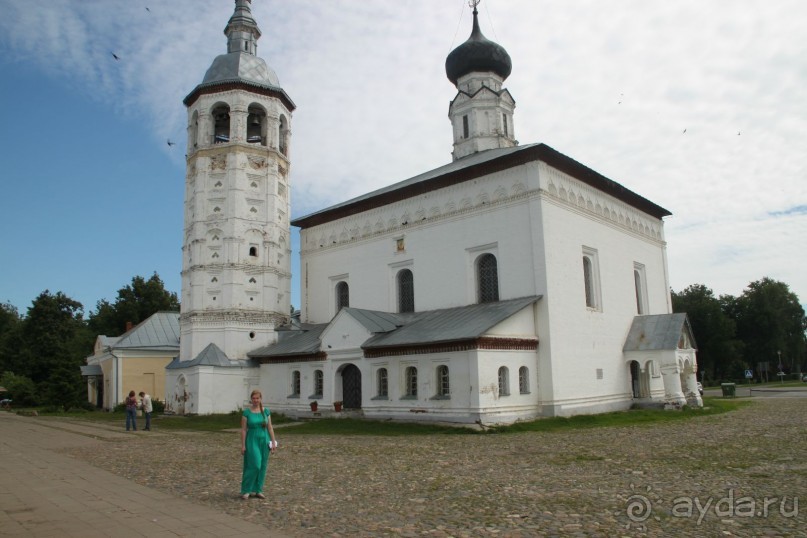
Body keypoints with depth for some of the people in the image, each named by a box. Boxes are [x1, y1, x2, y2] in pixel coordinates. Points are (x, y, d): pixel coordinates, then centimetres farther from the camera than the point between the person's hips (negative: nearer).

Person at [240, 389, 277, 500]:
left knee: (262, 466, 5)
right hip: (252, 441, -4)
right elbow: (243, 429, -4)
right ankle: (246, 491, 3)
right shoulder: (246, 412, -4)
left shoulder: (266, 411, 4)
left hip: (264, 441, 4)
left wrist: (273, 442, 3)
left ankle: (257, 490, 16)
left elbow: (270, 427, 7)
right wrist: (243, 445, -7)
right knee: (254, 465, -11)